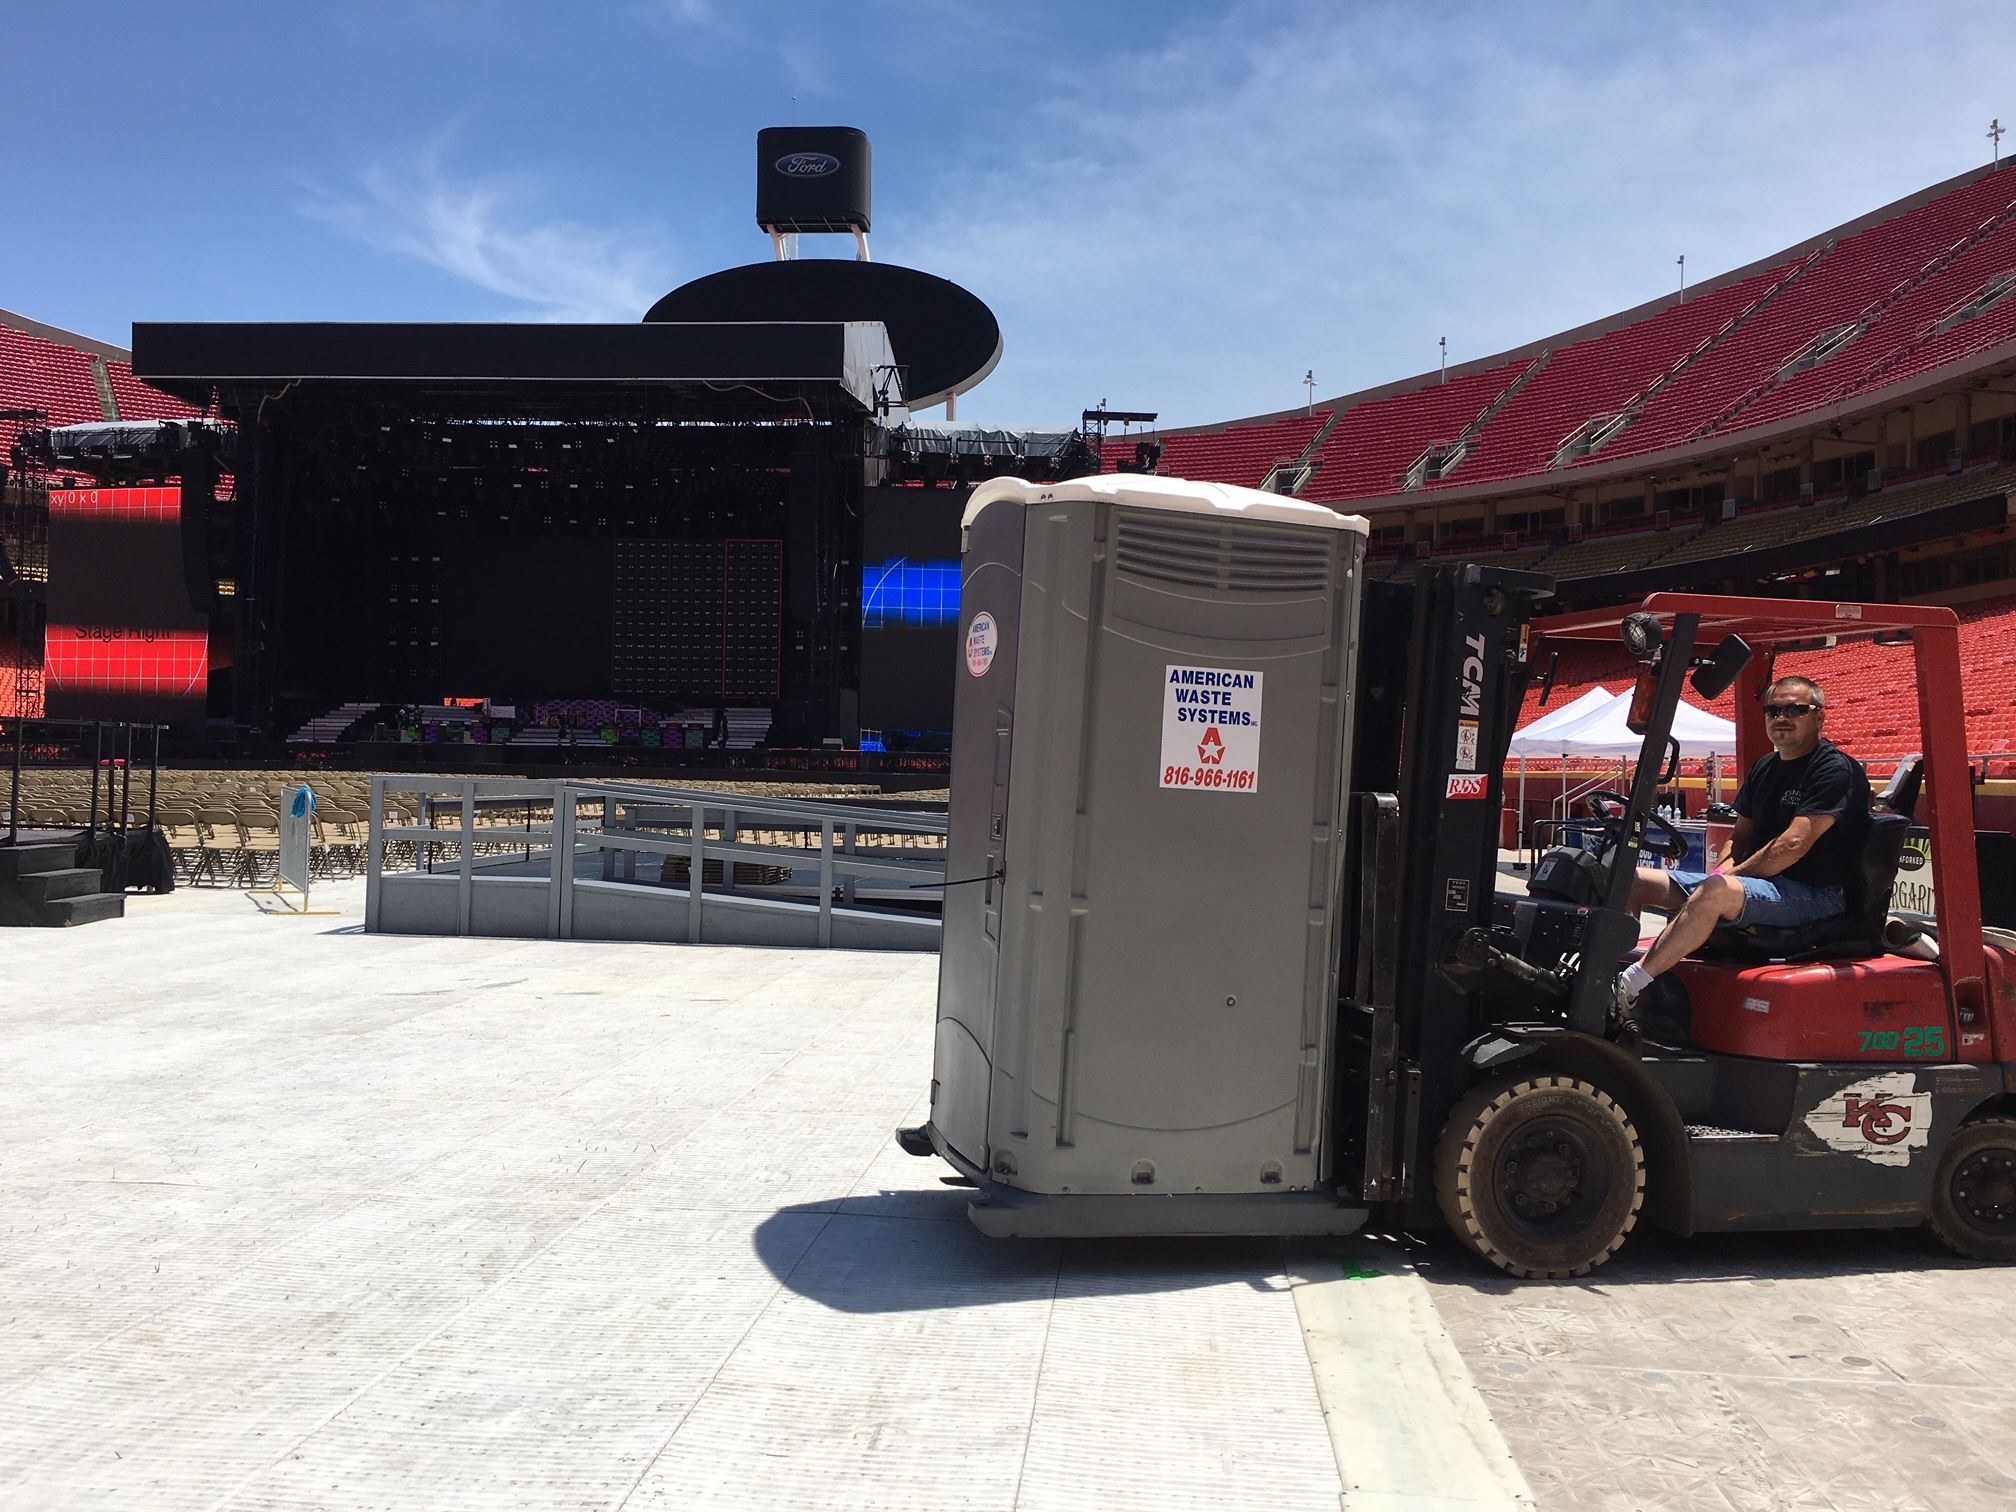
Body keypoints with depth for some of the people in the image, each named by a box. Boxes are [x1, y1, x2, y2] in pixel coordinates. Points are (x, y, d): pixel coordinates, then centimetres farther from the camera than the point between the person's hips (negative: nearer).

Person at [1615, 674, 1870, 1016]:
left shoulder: (1837, 769, -9)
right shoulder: (1765, 769, 18)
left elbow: (1793, 845, -19)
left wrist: (1725, 877, -13)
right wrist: (1719, 875, -2)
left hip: (1811, 895, -9)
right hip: (1759, 883, 9)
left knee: (1714, 893, -39)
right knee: (1632, 882, -1)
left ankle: (1629, 987, -41)